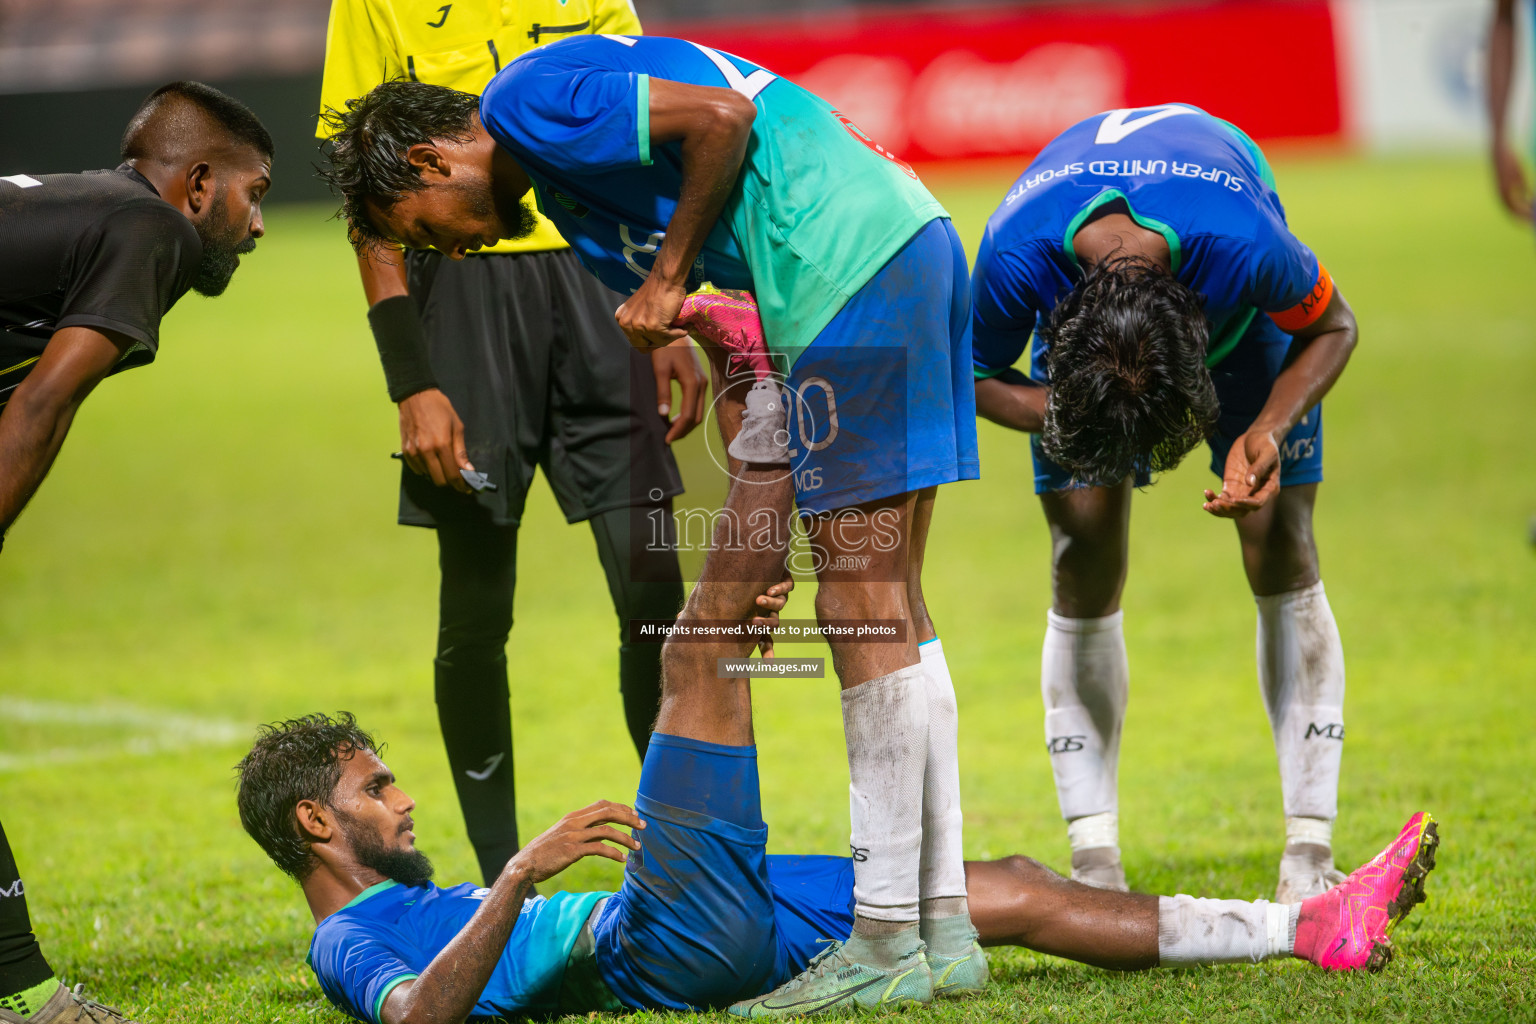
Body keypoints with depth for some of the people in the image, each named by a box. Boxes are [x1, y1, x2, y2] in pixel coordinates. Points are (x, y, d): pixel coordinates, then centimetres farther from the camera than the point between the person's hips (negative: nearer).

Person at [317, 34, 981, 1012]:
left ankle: (887, 943, -6)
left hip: (853, 264, -10)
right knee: (890, 610, 10)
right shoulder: (556, 186, 24)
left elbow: (721, 116, -16)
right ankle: (944, 927, 12)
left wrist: (669, 276, -7)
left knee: (865, 605, -8)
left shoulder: (530, 101, -5)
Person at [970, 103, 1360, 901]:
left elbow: (1333, 326, -21)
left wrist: (1270, 430, -36)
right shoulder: (1016, 258, -42)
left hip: (1239, 316, -1)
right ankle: (1095, 864, -3)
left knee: (1279, 549, -10)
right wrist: (1065, 418, -37)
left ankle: (1310, 851, -5)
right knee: (1084, 562, -9)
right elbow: (977, 378, -19)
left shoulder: (1244, 246, -45)